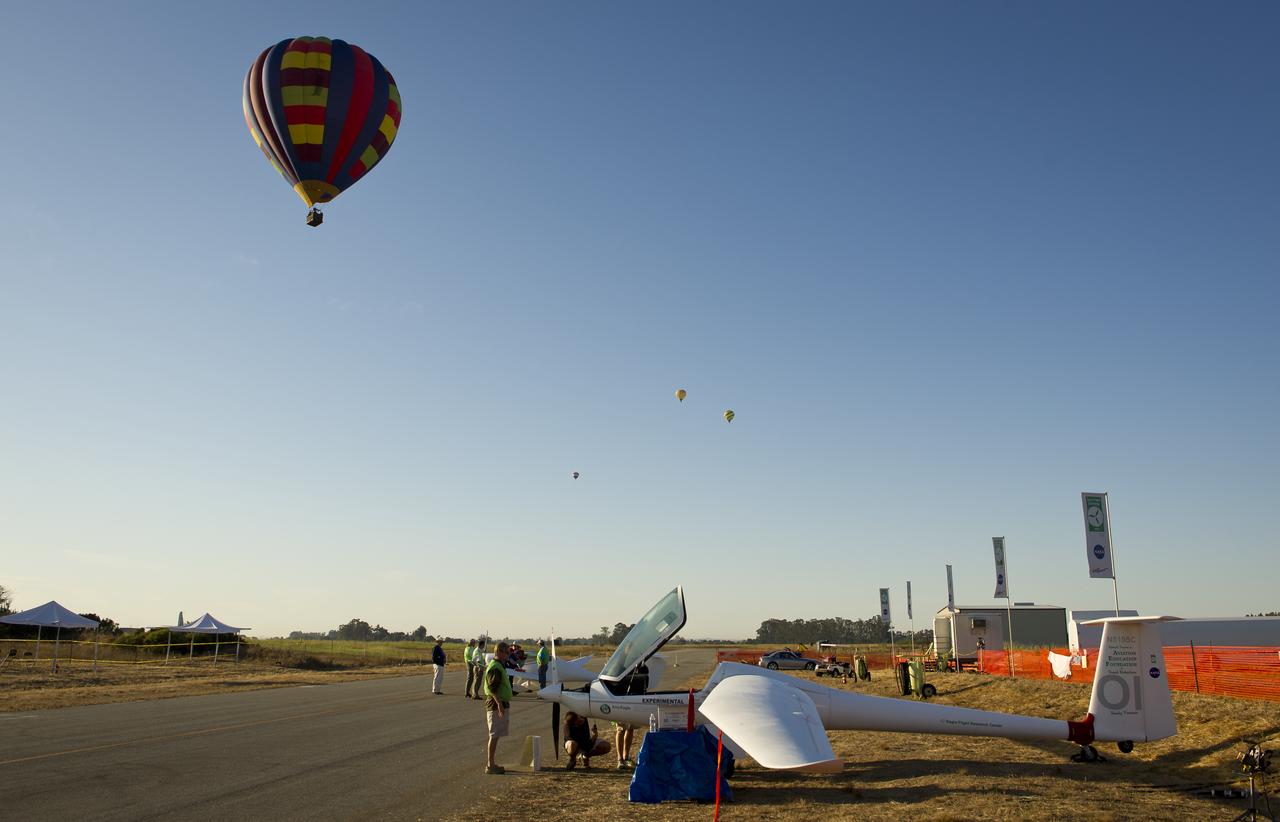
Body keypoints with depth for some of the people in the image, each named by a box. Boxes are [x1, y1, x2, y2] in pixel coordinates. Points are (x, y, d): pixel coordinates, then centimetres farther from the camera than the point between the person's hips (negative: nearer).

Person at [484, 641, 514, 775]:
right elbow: (493, 688, -24)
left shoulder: (499, 666, 16)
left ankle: (491, 763, 23)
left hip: (501, 704, 10)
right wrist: (499, 704, -29)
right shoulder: (495, 668, -17)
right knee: (494, 736, -5)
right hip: (496, 705, -10)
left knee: (495, 735, 15)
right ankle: (490, 765, 0)